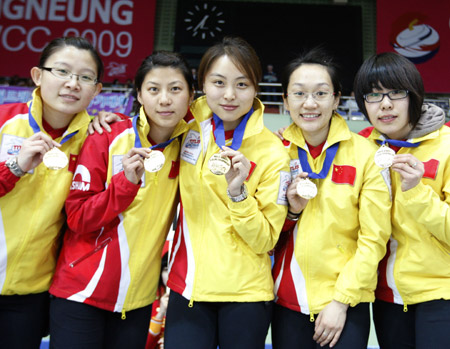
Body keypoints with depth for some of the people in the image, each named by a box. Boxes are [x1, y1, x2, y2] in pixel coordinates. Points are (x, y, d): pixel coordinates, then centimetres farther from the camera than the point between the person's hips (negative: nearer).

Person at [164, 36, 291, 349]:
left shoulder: (273, 154, -11)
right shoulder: (190, 129, -2)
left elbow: (265, 241, -9)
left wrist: (237, 192, -23)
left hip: (246, 293, -2)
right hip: (186, 287, 3)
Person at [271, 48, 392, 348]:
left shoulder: (365, 154, -8)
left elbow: (373, 239, -7)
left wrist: (342, 300, -9)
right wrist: (292, 210, -12)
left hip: (345, 305, -2)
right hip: (288, 301, 3)